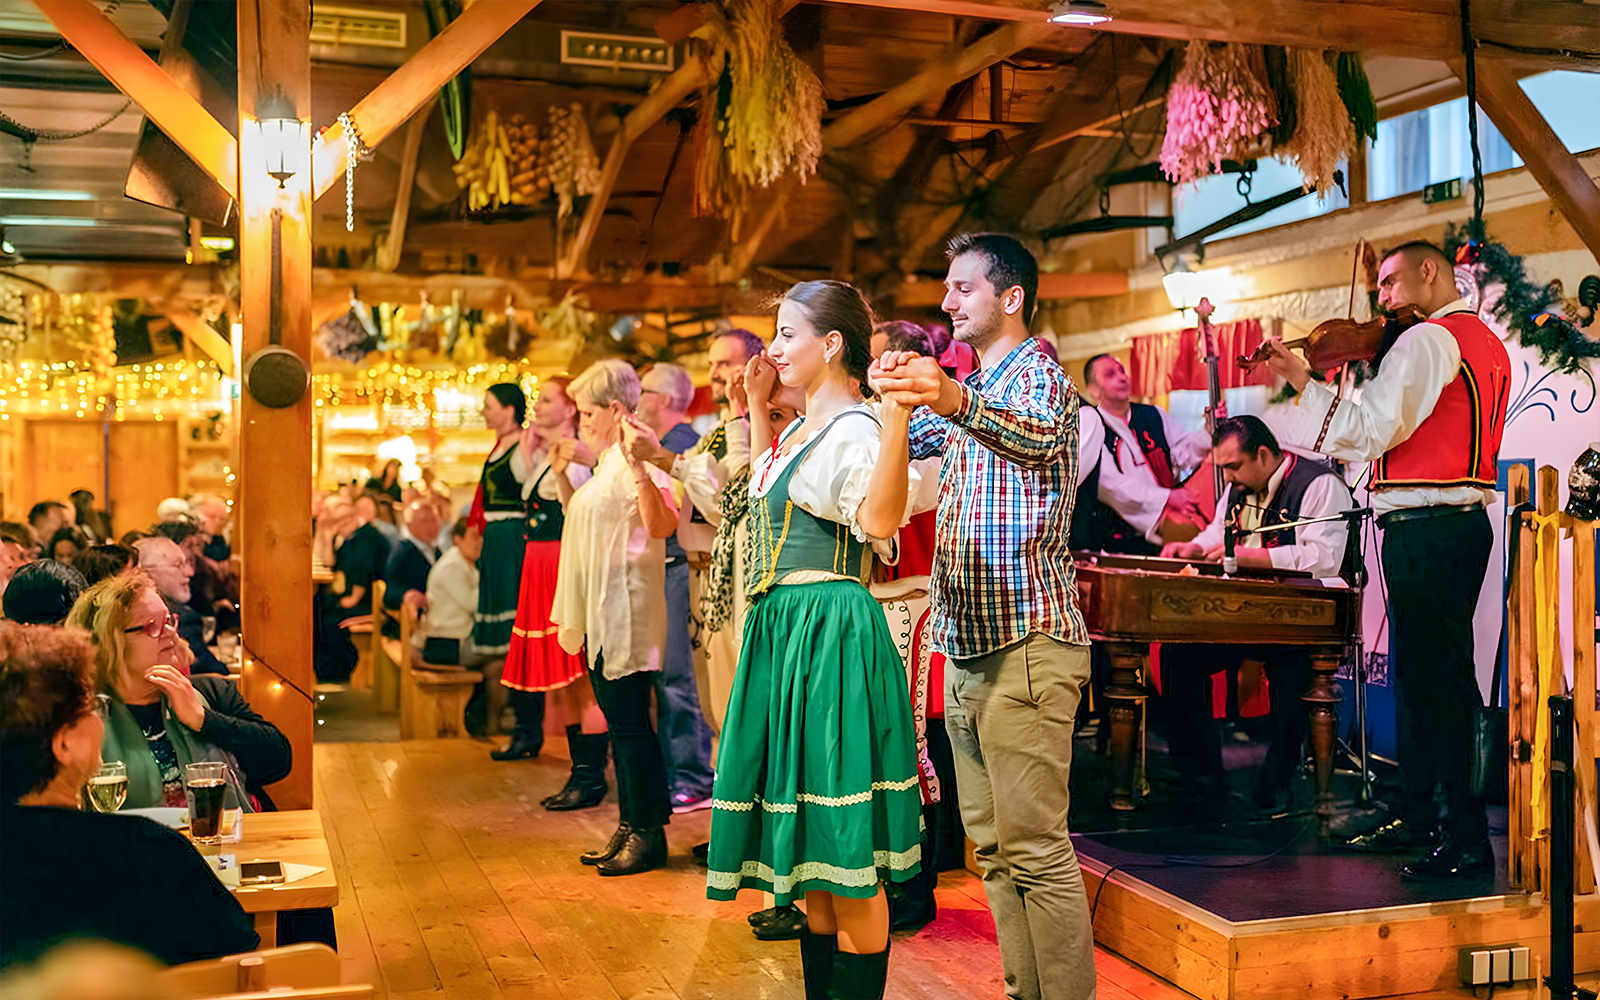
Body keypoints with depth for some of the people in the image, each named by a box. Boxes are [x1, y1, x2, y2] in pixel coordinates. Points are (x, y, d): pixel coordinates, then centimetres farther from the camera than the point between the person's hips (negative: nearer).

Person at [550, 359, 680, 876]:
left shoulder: (637, 460, -13)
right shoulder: (607, 463, 18)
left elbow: (662, 525, -28)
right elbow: (584, 520, 28)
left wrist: (639, 469, -39)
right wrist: (560, 474, 22)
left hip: (626, 613, -10)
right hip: (600, 613, 10)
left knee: (630, 722, -5)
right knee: (619, 721, 13)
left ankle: (649, 833, 4)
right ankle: (629, 826, 20)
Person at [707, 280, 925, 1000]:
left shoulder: (853, 428, -13)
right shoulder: (807, 429, 16)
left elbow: (880, 521, -30)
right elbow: (771, 488, 34)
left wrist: (898, 417, -40)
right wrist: (757, 407, 30)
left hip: (830, 631, -10)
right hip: (781, 625, 10)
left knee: (841, 839, -4)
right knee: (808, 836, 17)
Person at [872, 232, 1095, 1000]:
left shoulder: (1038, 375, -8)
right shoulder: (969, 396, 21)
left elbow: (1037, 435, -32)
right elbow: (892, 443, 26)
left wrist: (954, 400, -51)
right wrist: (878, 393, 7)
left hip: (1025, 646, -9)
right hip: (966, 647, 9)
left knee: (1035, 848, -7)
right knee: (991, 845, 12)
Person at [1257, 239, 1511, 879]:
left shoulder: (1427, 339, -13)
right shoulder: (1487, 342, 18)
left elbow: (1372, 429, -19)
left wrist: (1301, 381, -12)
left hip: (1426, 531, -10)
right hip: (1465, 521, 10)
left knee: (1437, 677, -6)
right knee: (1419, 674, 16)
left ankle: (1466, 838, -2)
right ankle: (1416, 817, 26)